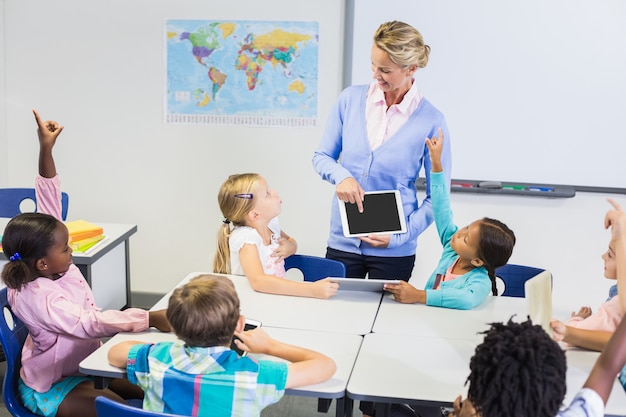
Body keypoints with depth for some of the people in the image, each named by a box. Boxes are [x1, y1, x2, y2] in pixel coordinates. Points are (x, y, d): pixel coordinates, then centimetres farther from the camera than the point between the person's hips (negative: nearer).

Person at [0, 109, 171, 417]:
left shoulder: (52, 267, -10)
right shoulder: (40, 299, -34)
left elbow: (50, 203, -10)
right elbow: (92, 323, -44)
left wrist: (46, 150, -16)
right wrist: (150, 318, -48)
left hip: (82, 363, 9)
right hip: (48, 387, -9)